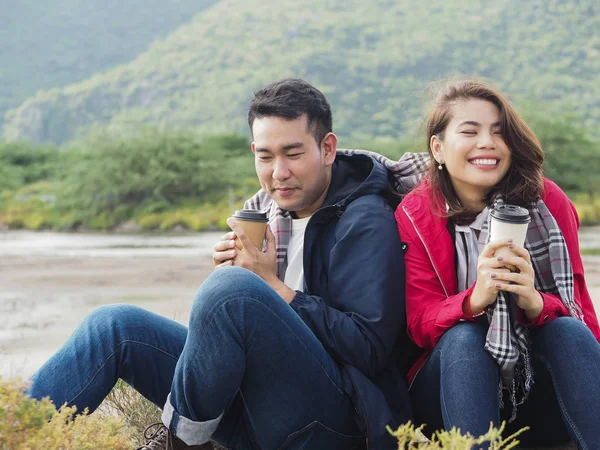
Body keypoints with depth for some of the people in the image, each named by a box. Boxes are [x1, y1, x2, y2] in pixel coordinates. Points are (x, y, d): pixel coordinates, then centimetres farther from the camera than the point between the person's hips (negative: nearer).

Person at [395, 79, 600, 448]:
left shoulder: (548, 201, -4)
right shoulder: (415, 216, -5)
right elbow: (421, 324, -10)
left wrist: (534, 302, -32)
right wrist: (477, 298, -33)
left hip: (543, 390, 1)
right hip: (451, 391, 0)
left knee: (568, 330, -29)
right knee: (464, 337, -30)